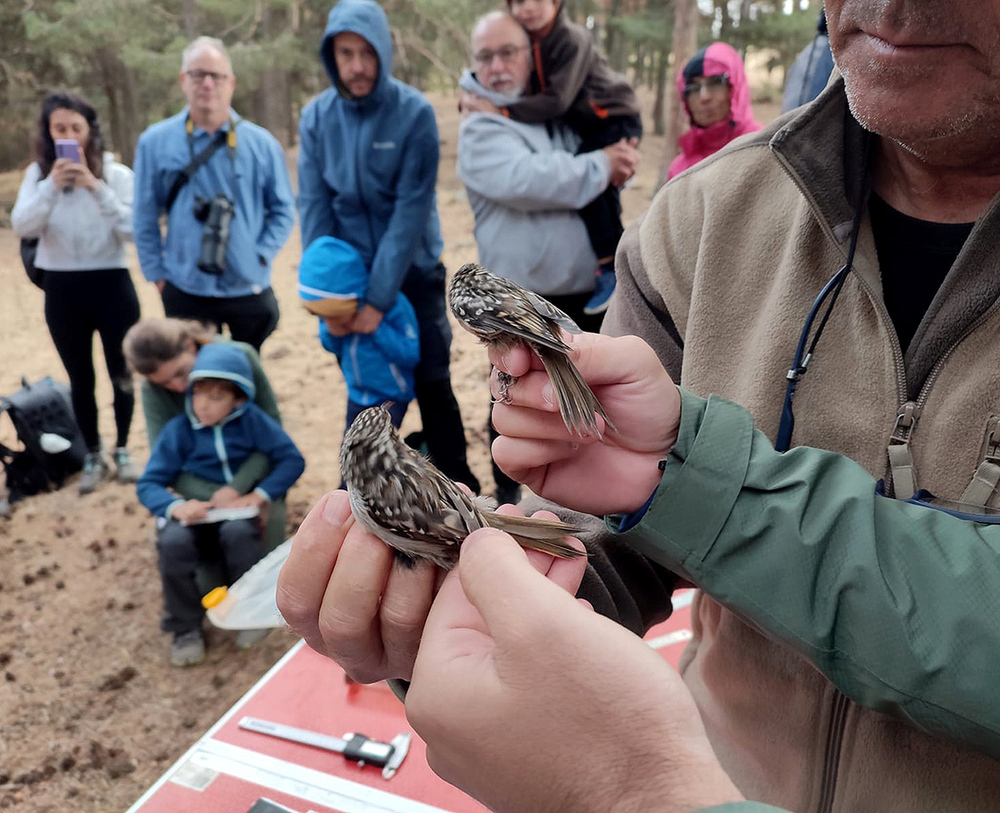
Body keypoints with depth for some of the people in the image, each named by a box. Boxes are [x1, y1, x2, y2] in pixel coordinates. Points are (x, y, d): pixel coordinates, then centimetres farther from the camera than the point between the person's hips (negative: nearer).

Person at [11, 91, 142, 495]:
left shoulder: (116, 173, -4)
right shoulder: (38, 173, 2)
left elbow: (134, 229, -13)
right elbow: (21, 226, -10)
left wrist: (96, 187, -22)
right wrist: (52, 186, -22)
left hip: (111, 285, -2)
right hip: (62, 290, 2)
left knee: (121, 373, 7)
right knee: (80, 379, 11)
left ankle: (122, 450, 27)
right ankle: (93, 456, 27)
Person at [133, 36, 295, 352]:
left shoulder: (262, 143, -1)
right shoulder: (155, 142, -1)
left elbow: (283, 210, 5)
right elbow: (145, 217, 4)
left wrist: (260, 255, -5)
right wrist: (157, 273, 2)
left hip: (250, 289, 1)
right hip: (185, 291, 0)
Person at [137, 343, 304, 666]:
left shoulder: (252, 420, -9)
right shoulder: (178, 430, -7)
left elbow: (292, 460, -9)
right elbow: (148, 484, -6)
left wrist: (259, 495, -21)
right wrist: (176, 506, -27)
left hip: (238, 507, -1)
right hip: (192, 509, 1)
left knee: (239, 533, -35)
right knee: (173, 542, -31)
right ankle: (186, 628, -7)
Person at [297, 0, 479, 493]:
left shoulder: (414, 112, -13)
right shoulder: (316, 117, -4)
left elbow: (412, 208, -18)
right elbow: (314, 207, -5)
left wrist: (379, 297, -21)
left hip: (413, 271, -2)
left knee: (433, 384, 4)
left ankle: (459, 490, 21)